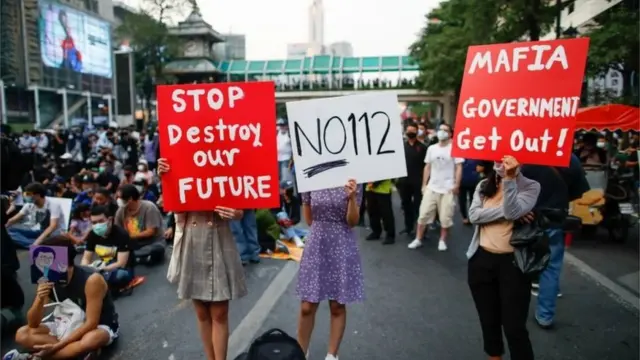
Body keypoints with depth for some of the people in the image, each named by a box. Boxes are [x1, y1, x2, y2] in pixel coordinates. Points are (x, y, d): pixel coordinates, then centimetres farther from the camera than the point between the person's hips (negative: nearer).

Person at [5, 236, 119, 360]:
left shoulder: (91, 280, -27)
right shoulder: (48, 281, -10)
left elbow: (91, 324, -26)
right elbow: (33, 325, -8)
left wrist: (57, 346, -29)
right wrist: (40, 300, -27)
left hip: (100, 327, -6)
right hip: (69, 325, 6)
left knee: (92, 339, -41)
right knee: (22, 335, -12)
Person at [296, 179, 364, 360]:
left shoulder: (352, 183, -5)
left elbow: (352, 222, -9)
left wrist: (352, 197, -23)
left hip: (341, 247, 0)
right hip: (316, 245, 1)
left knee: (337, 306, 9)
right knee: (307, 307, 4)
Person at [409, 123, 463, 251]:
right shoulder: (431, 148, 9)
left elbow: (459, 168, -6)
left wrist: (456, 185, -13)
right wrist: (424, 184, 8)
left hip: (448, 189, -3)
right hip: (431, 187, 4)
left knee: (445, 217, 3)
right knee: (423, 214, 3)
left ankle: (442, 241, 19)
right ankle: (418, 239, 12)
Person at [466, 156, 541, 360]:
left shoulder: (530, 186, -5)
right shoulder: (483, 186, 7)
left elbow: (512, 213, -22)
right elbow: (474, 215, -9)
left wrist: (509, 179, -28)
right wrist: (506, 211, -17)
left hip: (512, 262, -4)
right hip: (482, 260, 4)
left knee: (514, 326, -2)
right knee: (488, 320, 18)